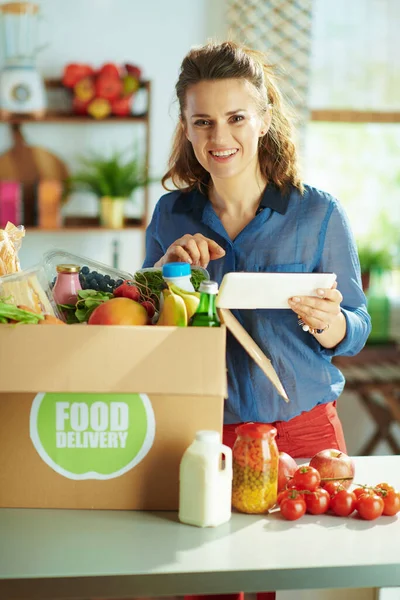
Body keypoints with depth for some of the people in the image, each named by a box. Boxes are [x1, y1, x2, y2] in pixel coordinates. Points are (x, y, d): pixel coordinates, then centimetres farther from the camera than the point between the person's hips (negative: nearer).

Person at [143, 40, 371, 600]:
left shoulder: (318, 213, -4)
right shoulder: (171, 214, 3)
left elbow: (357, 331, 1)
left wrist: (330, 324, -21)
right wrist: (166, 270, -9)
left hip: (300, 431, -1)